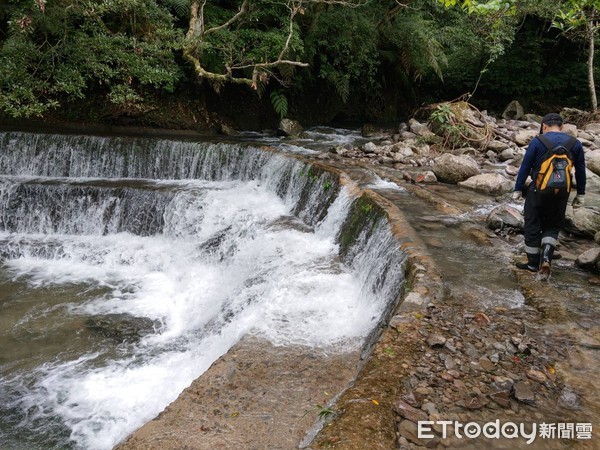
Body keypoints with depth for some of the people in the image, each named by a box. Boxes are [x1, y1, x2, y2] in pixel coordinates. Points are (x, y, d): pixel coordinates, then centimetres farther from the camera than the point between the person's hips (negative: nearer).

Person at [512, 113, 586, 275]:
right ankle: (546, 256, -4)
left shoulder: (537, 141, -6)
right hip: (561, 194, 3)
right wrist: (580, 195, 14)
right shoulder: (575, 144, 3)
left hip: (537, 190, -3)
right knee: (553, 226, 17)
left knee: (532, 226, 9)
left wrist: (518, 190, 1)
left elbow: (525, 167, -6)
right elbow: (581, 170, 7)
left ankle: (533, 263, 15)